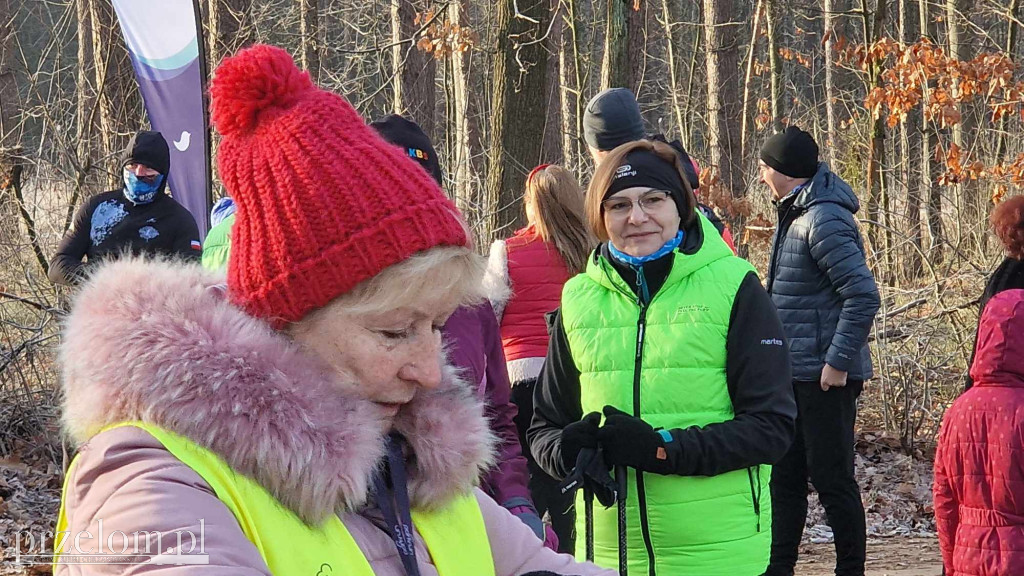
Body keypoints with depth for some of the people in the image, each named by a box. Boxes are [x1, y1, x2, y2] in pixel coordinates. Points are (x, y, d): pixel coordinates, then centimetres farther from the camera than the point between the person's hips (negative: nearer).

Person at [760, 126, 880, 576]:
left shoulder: (824, 221, -17)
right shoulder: (794, 215, 13)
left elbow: (863, 295, -23)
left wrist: (838, 362, -22)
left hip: (825, 376, -10)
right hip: (794, 371, 10)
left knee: (831, 479, -2)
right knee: (784, 477, 13)